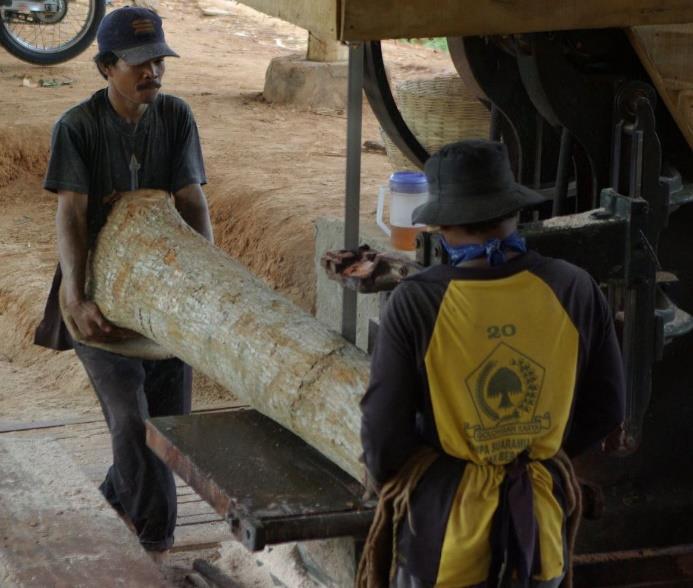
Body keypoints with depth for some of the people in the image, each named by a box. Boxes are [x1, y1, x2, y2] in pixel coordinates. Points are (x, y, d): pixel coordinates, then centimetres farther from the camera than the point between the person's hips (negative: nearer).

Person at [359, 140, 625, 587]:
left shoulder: (416, 303, -19)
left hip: (446, 514, -2)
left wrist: (392, 475, 9)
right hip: (541, 517, 3)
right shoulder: (574, 290, -11)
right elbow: (607, 408, 0)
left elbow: (384, 429, -13)